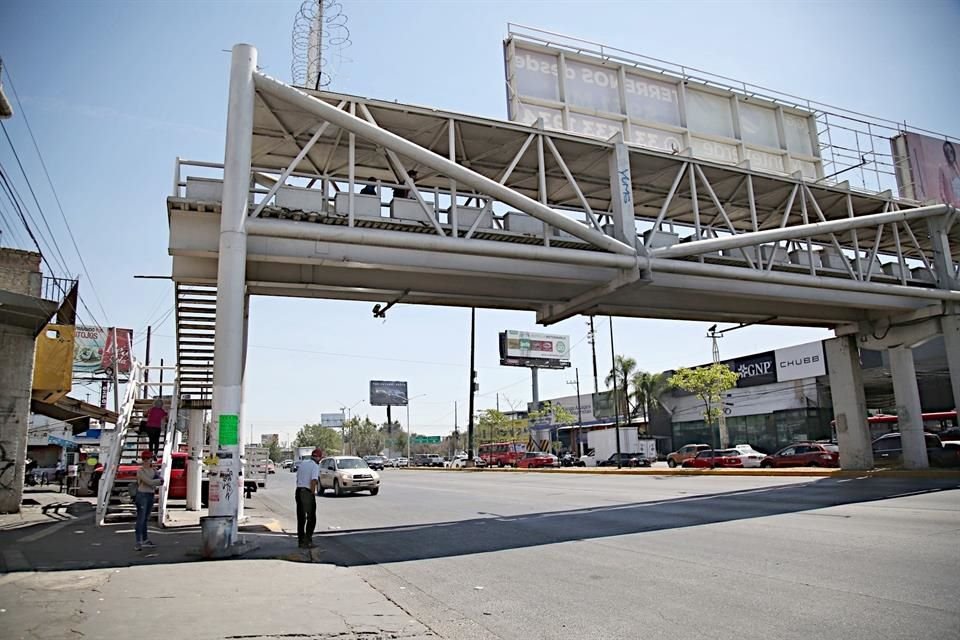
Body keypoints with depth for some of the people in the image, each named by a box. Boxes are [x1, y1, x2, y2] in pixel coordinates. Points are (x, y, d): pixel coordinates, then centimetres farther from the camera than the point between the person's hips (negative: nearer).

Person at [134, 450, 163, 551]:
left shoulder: (153, 470, 10)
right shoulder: (140, 471, -10)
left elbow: (161, 481, 2)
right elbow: (150, 482, -18)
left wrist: (154, 482, -15)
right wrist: (158, 480, -2)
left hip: (151, 496, 6)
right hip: (142, 495, -6)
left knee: (145, 518, 14)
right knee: (141, 519, -10)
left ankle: (145, 540, 21)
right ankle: (138, 542, -10)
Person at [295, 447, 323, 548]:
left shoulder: (302, 463, 12)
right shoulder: (315, 466, -9)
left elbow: (298, 478, 15)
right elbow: (313, 481, -21)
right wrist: (313, 493, -13)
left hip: (298, 491, 7)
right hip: (307, 492, -7)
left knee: (301, 518, 12)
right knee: (311, 518, 3)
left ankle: (301, 541, 16)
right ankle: (308, 541, -1)